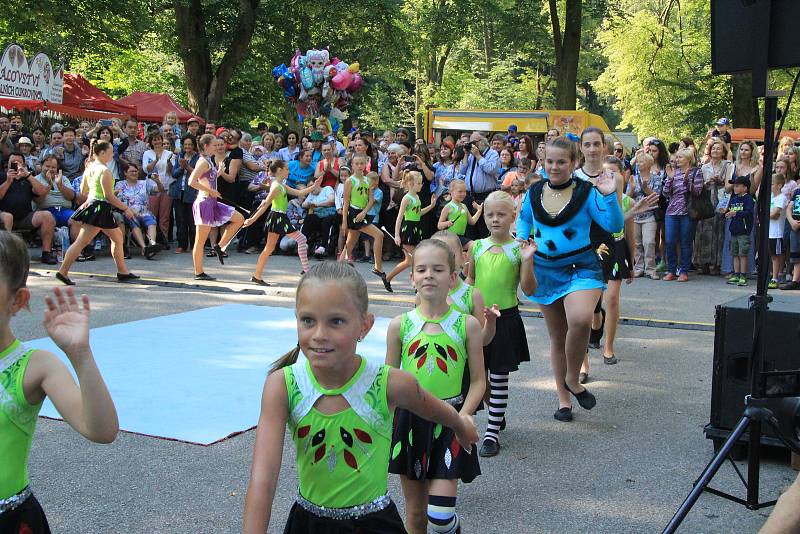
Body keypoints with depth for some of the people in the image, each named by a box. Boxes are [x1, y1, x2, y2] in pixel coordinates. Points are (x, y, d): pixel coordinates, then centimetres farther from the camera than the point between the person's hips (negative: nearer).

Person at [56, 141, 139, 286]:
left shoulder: (90, 168, 10)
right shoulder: (104, 171, -17)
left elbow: (83, 191, 15)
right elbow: (109, 196, -19)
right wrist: (126, 209, -12)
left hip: (91, 204, 10)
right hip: (101, 208, -10)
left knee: (118, 236, 13)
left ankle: (123, 271, 18)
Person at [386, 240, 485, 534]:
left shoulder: (467, 324, -5)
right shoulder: (400, 325, -2)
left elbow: (477, 381, -1)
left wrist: (462, 417, -14)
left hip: (450, 420, -1)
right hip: (410, 419, 2)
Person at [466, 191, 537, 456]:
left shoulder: (518, 249, -6)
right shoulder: (477, 247, 3)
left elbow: (529, 289, -9)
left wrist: (527, 260, -20)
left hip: (505, 318, -3)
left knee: (499, 376, 3)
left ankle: (493, 431, 11)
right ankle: (497, 413, 32)